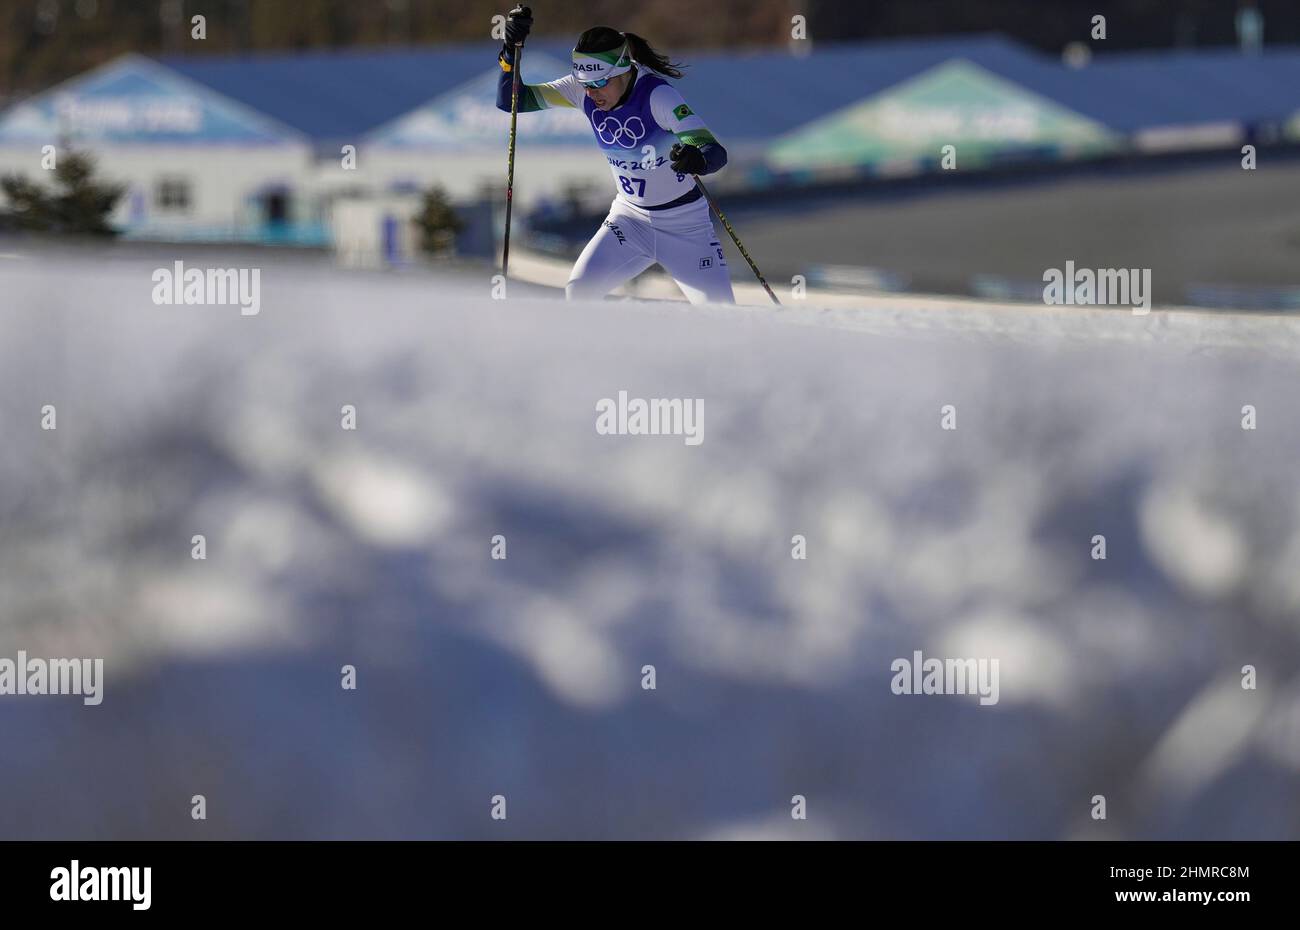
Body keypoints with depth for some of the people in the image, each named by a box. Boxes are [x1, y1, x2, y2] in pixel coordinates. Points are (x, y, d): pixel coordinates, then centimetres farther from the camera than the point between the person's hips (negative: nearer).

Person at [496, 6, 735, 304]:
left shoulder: (657, 95, -27)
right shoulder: (581, 90, -12)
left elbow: (716, 153, -34)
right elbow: (512, 100, -6)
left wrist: (697, 159, -57)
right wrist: (511, 51, -23)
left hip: (684, 222, -4)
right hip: (630, 218, 4)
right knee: (578, 291, -16)